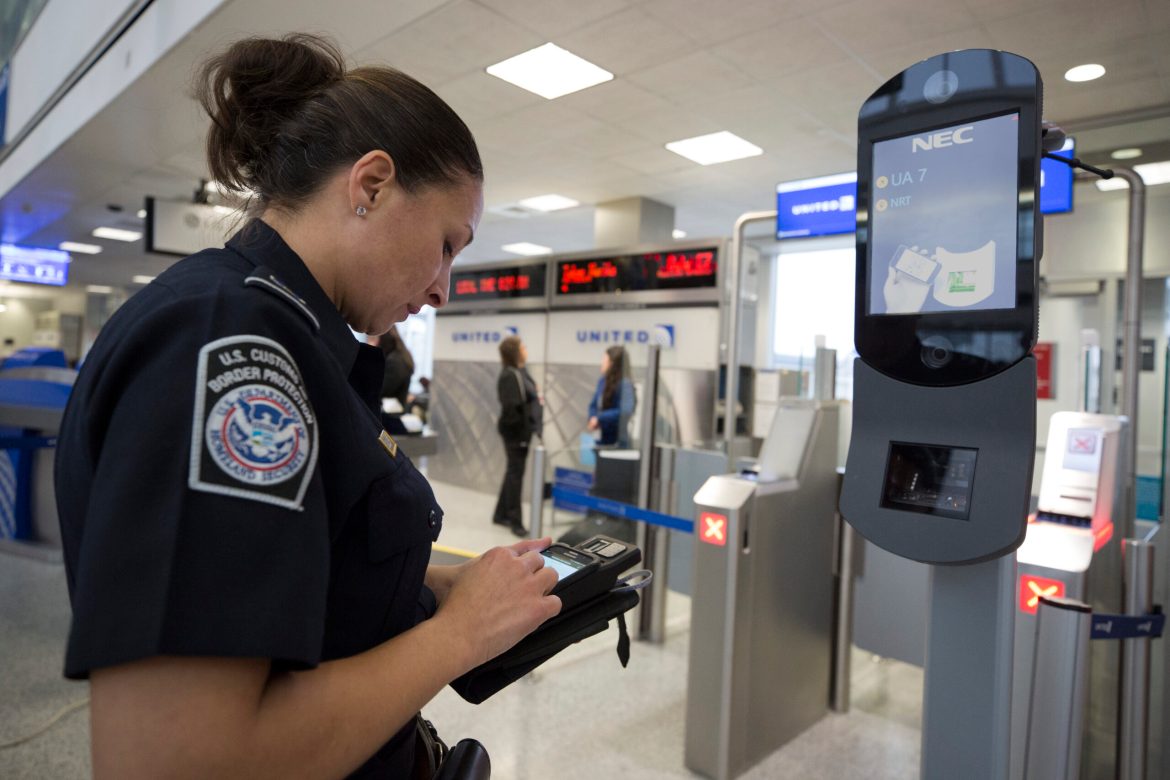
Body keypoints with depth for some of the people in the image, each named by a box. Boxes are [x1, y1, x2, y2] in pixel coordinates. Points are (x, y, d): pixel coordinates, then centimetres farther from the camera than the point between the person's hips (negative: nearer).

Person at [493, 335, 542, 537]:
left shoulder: (521, 372, 12)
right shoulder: (510, 376, -19)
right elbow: (512, 407, -22)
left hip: (523, 430, 9)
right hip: (516, 431, -9)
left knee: (513, 472, 17)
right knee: (515, 474, -1)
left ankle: (501, 514, 29)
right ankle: (515, 521, 8)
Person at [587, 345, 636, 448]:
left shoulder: (625, 385, -16)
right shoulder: (603, 381, 6)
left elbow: (626, 411, -26)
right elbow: (593, 405, 15)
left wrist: (599, 418, -20)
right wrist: (593, 418, -7)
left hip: (617, 443, -7)